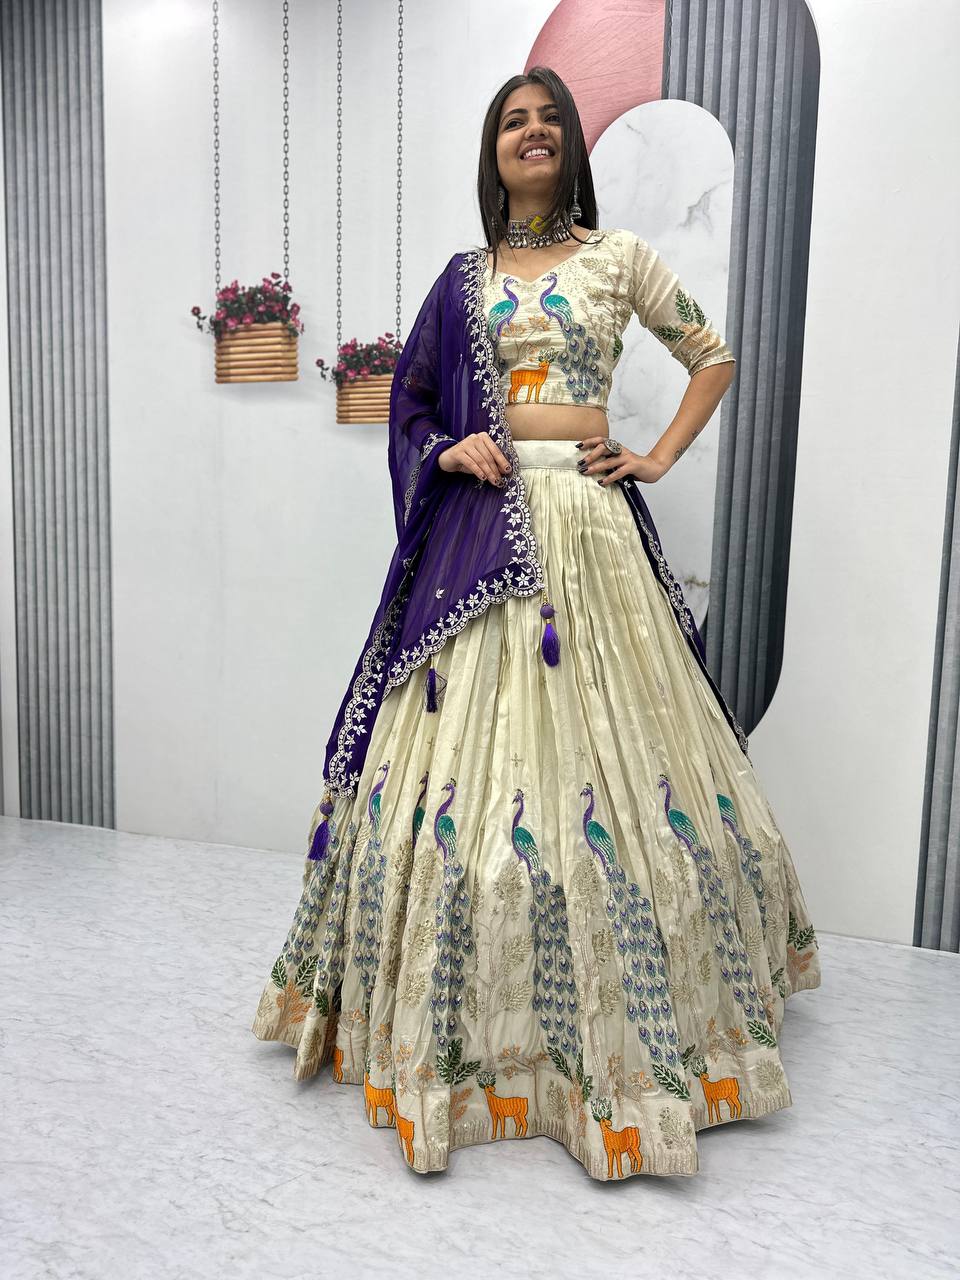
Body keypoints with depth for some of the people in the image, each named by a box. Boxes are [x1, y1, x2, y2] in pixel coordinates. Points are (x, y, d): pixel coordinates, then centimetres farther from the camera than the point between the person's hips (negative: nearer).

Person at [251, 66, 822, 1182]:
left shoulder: (618, 255, 11)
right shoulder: (466, 278, 16)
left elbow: (714, 357, 16)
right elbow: (411, 406, 18)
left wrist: (658, 457, 5)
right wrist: (450, 451, -2)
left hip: (587, 521, -1)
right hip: (482, 523, 2)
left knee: (601, 749, -1)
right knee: (465, 748, 0)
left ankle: (620, 1024, 18)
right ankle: (460, 1019, 18)